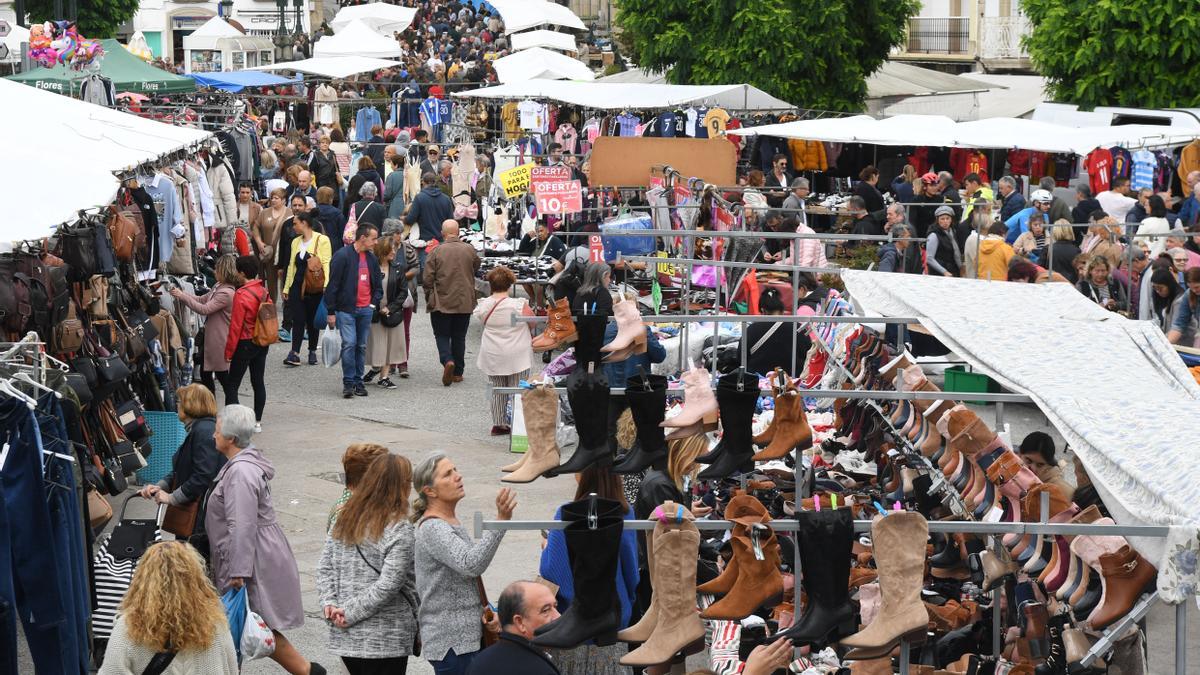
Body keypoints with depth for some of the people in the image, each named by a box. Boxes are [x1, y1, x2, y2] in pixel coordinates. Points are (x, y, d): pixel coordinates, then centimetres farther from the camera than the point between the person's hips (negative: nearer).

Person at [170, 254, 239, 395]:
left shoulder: (226, 293, -24)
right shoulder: (218, 287, 7)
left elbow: (204, 309, -26)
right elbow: (202, 299, 11)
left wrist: (182, 296, -21)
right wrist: (181, 293, -1)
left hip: (220, 340, -10)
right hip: (210, 337, 10)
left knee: (222, 376, 0)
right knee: (204, 373, 17)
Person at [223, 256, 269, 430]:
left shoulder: (241, 295, -18)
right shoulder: (264, 291, 2)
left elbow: (236, 326, -16)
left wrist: (229, 351, -9)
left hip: (246, 343, -7)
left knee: (231, 385, -2)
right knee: (258, 381, 13)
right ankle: (257, 421, 19)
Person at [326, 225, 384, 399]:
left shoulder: (371, 258, 11)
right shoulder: (342, 256, -8)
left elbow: (377, 285, 21)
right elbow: (332, 285, -7)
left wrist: (373, 304, 5)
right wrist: (331, 312, -8)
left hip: (365, 310, 5)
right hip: (346, 309, -5)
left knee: (361, 346, 8)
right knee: (349, 344, -12)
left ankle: (358, 381, 16)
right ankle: (348, 383, -5)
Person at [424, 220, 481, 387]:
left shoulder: (436, 251, -11)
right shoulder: (469, 250, -4)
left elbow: (427, 279, -9)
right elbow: (476, 267, 14)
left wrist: (429, 298, 5)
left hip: (441, 303, -2)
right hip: (465, 303, 2)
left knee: (442, 335, 8)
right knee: (459, 337, 13)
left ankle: (447, 360, -17)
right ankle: (458, 372, 16)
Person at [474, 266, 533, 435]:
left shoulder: (482, 306, -7)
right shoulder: (519, 305, -16)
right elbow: (532, 325, -4)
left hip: (492, 356, 3)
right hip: (517, 356, -3)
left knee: (496, 390, 14)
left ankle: (498, 424, 19)